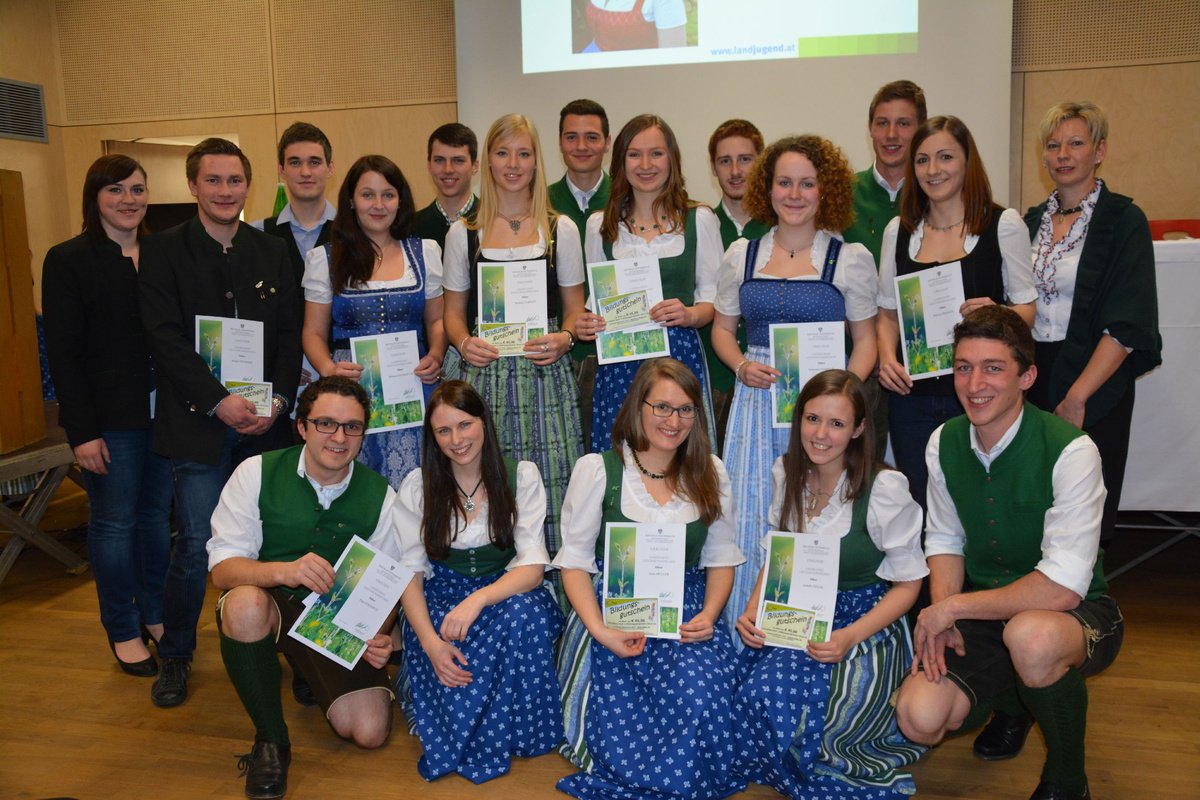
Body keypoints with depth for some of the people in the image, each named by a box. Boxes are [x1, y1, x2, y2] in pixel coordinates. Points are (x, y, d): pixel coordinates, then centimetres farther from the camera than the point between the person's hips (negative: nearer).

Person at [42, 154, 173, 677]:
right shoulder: (68, 260, -5)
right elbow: (63, 352, -8)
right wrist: (81, 431, -13)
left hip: (164, 412, 4)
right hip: (110, 418, -4)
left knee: (156, 513, 13)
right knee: (113, 522, 5)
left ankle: (155, 612, 29)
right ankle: (122, 630, 20)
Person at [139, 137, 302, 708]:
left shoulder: (272, 253, 11)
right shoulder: (162, 251, 2)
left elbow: (290, 334, 8)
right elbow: (166, 338, -7)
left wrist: (278, 399, -6)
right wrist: (219, 402, -16)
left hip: (264, 420, 3)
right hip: (197, 422, -3)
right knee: (197, 543, -4)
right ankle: (175, 655, 16)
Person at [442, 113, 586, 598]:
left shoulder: (561, 230, 9)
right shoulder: (463, 233, 9)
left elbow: (575, 310, 11)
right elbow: (453, 312, 12)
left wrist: (565, 339, -9)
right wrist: (464, 343, -8)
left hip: (544, 375, 0)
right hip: (481, 374, 0)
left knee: (549, 478, -4)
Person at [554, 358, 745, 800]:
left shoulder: (710, 473, 8)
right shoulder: (597, 470, -1)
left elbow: (721, 557, 11)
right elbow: (575, 560, -2)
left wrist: (708, 615, -8)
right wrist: (599, 630, -16)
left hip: (688, 616, 2)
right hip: (614, 613, -2)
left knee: (699, 694, -28)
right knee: (622, 737, -19)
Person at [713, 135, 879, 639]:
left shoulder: (850, 259, 2)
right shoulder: (741, 255, 10)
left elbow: (865, 339, 3)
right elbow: (722, 327, 16)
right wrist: (741, 366, -4)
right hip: (757, 400, 3)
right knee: (748, 517, 3)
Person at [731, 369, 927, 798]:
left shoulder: (885, 487, -16)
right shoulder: (785, 473, 1)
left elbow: (907, 583, -9)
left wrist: (849, 637, -23)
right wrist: (752, 611, -8)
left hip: (868, 622, -5)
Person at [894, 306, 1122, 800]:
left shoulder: (1070, 452, -23)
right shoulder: (944, 443, -4)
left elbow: (1062, 588, -27)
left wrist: (954, 606, -21)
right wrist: (940, 615, -11)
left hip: (1078, 614, -5)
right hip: (985, 614, 5)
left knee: (1029, 635, -40)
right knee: (919, 718, -17)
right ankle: (1012, 700, 20)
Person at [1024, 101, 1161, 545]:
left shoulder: (1124, 220, -4)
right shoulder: (1032, 221, 12)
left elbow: (1127, 324, -12)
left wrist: (1077, 396, -18)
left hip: (1094, 388, -4)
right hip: (1031, 376, 4)